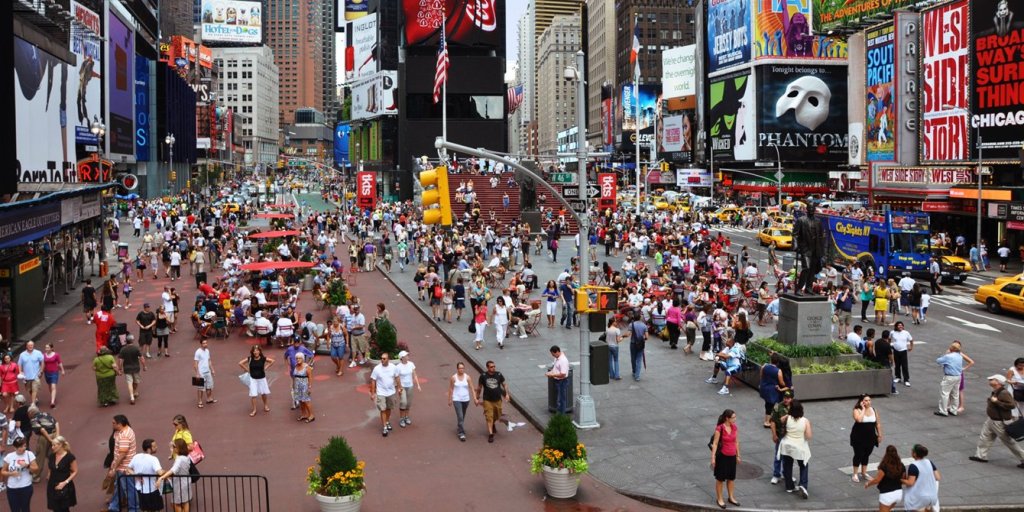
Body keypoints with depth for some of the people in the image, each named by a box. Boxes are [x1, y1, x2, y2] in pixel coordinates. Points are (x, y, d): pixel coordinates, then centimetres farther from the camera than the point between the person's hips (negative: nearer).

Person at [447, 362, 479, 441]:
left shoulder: (467, 377, -4)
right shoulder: (453, 378, -7)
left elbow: (472, 388, -4)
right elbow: (451, 389, 1)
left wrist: (475, 399, -11)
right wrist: (450, 400, 3)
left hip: (466, 399, 3)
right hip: (457, 400, -3)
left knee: (462, 416, 18)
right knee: (460, 416, -11)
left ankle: (459, 429, 40)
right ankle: (461, 433, -8)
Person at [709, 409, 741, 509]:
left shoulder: (735, 428, 0)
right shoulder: (719, 429, -18)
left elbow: (736, 442, 9)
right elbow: (715, 443, -15)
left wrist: (738, 455, 13)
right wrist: (713, 457, -16)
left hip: (732, 456, 6)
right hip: (722, 456, -6)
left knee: (731, 478, 17)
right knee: (720, 478, 7)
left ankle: (731, 497, 32)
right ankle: (719, 499, 20)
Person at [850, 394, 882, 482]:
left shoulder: (873, 410, 4)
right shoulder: (857, 410, -13)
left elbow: (878, 423, 10)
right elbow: (859, 420, -33)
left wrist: (880, 435, 8)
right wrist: (863, 409, -23)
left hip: (870, 437, 5)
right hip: (859, 437, -5)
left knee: (866, 455, 14)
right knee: (858, 455, 1)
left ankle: (863, 473, 27)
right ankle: (855, 474, 13)